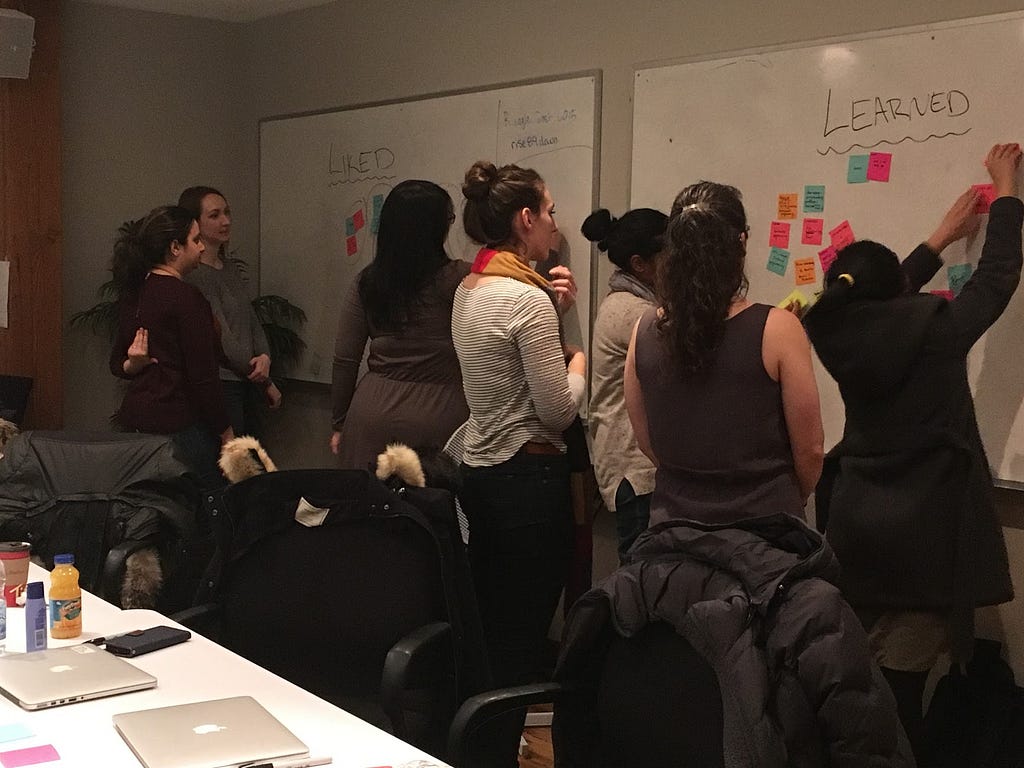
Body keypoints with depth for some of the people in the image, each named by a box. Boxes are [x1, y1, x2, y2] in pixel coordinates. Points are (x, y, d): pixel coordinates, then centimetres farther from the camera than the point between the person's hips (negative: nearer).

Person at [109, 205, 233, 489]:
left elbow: (117, 363, 19)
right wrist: (226, 433, -6)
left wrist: (133, 365, -3)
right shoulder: (186, 297, -14)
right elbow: (202, 375, -14)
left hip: (133, 417, 9)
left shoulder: (133, 294, 11)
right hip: (178, 423, -9)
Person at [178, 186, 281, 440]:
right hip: (221, 383, -8)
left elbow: (252, 321, 12)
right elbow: (221, 337, -15)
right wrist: (266, 382, -6)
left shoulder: (230, 268, 13)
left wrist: (265, 357, -10)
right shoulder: (194, 275, -13)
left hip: (248, 382, 8)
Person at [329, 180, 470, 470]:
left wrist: (339, 424, 16)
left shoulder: (366, 282, 4)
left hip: (373, 414, 4)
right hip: (439, 418, -4)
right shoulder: (458, 279, -9)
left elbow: (345, 361, 7)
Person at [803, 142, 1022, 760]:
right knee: (899, 689, -3)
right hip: (923, 534, -6)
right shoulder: (935, 328, -11)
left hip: (854, 526, 6)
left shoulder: (842, 334, 2)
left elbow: (880, 304, 23)